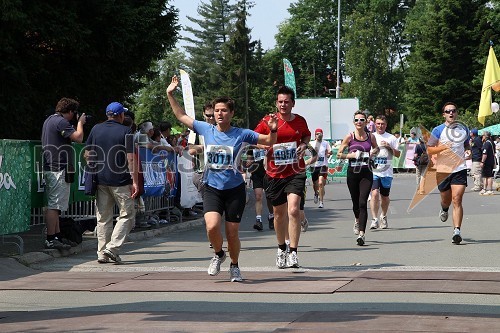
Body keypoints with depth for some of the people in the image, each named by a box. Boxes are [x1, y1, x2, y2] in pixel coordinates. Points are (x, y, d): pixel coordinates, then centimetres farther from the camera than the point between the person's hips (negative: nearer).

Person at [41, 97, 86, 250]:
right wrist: (80, 123, -3)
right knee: (54, 205, -10)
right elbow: (78, 137, -20)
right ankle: (50, 239, -10)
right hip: (59, 169, -11)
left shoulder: (49, 120, 19)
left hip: (50, 168, 11)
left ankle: (57, 235, 19)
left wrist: (79, 123, 18)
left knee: (54, 205, 14)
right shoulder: (61, 121, -14)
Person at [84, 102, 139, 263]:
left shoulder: (96, 129, 8)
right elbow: (131, 158, -11)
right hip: (120, 181, -5)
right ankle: (113, 247, -9)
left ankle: (102, 253, 9)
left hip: (100, 180, 5)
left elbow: (87, 155, 10)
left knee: (103, 218, 10)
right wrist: (135, 181, -11)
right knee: (127, 215, 4)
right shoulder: (126, 131, -5)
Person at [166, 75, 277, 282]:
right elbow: (181, 116, 14)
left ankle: (234, 266, 29)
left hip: (235, 189, -1)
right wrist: (170, 95, 12)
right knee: (212, 226, -21)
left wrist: (273, 130, -14)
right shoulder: (206, 129, 3)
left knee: (232, 234, 1)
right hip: (212, 188, 1)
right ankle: (218, 254, 11)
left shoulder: (241, 134, -3)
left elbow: (269, 142, 6)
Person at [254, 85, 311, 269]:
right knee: (279, 213, 13)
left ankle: (293, 253, -16)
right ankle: (281, 249, 36)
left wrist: (304, 145, 2)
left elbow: (307, 135, 24)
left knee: (293, 209, -19)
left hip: (295, 173, -1)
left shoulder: (300, 121, 3)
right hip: (274, 173, 1)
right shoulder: (268, 121, -2)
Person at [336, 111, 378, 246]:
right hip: (353, 172, 0)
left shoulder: (371, 136, 4)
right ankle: (357, 220, 47)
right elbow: (339, 154, 0)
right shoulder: (349, 137, -1)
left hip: (366, 173, 0)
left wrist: (373, 152, 1)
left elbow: (376, 148, 24)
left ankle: (361, 234, -16)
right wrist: (353, 155, -14)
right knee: (355, 203, 13)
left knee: (363, 203, -13)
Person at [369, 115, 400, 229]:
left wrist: (389, 147, -9)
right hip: (373, 171, -1)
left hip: (386, 172, 1)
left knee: (385, 197, 10)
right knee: (375, 193, -18)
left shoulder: (391, 138, 7)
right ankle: (374, 219, -18)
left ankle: (383, 216, 34)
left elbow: (398, 154, 6)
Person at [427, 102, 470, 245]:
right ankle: (444, 209, 53)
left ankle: (457, 231, -19)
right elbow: (429, 150, -3)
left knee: (457, 200, -14)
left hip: (459, 169, 0)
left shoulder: (464, 129, 8)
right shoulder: (438, 130, -2)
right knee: (446, 199, 15)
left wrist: (468, 151, 2)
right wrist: (443, 147, -18)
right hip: (443, 170, 0)